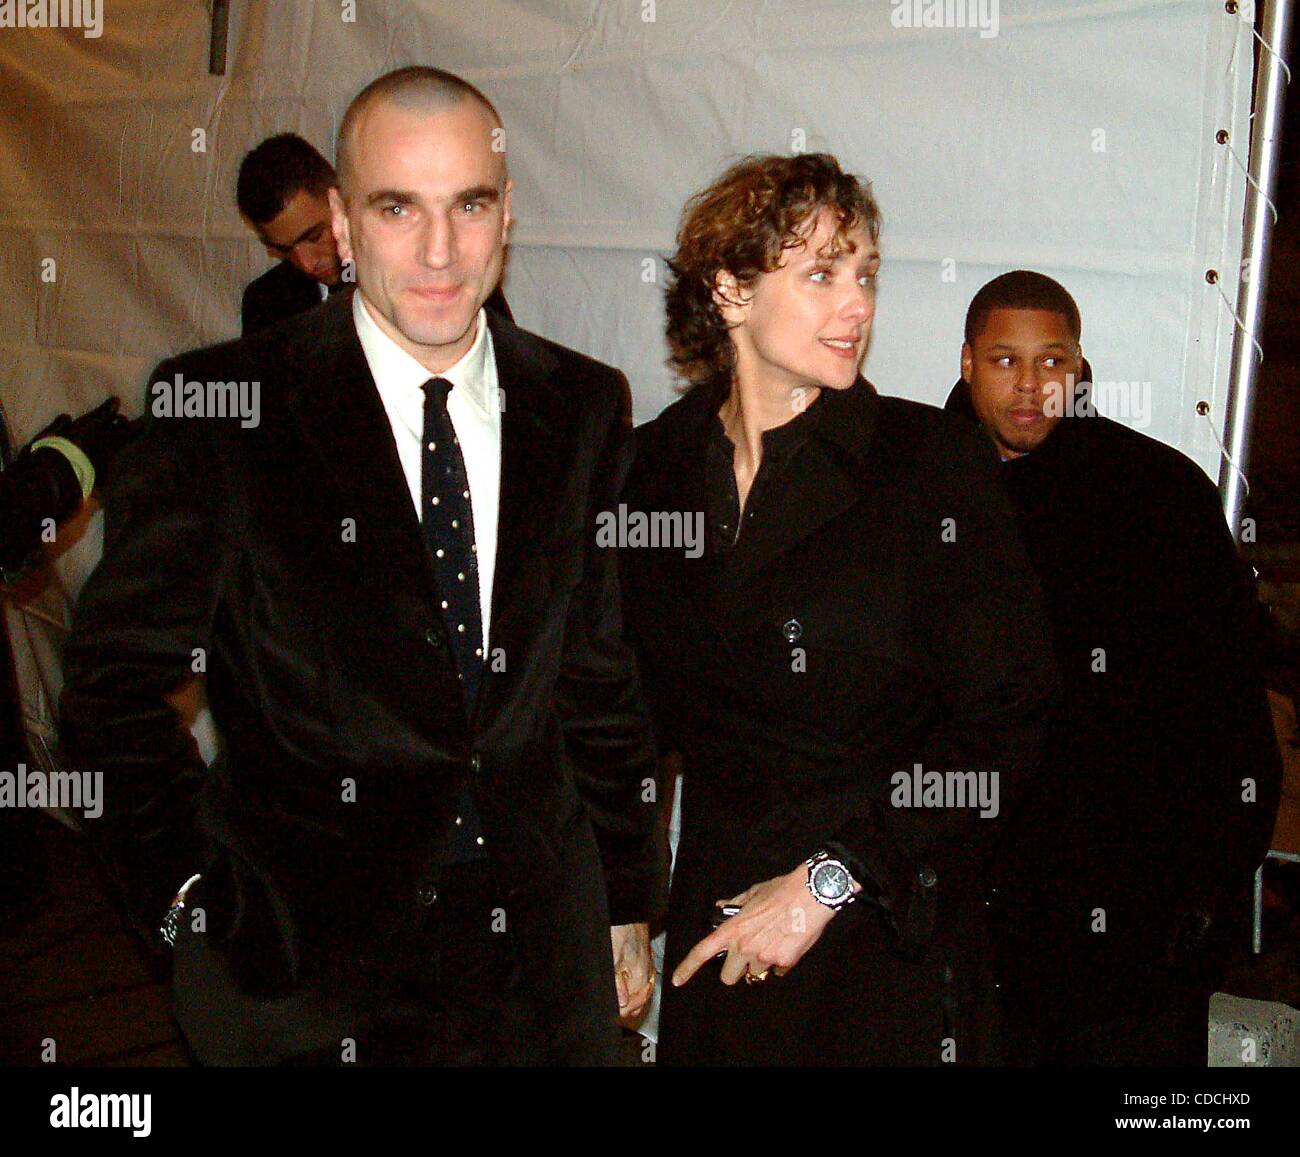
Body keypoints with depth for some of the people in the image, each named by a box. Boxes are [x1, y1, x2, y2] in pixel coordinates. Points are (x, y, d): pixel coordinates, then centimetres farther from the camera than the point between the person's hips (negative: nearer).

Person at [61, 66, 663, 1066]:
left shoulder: (586, 407, 1)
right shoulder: (222, 405, -10)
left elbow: (603, 677, 7)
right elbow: (115, 682, -4)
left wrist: (628, 907, 10)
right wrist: (196, 895, -8)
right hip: (301, 965, -3)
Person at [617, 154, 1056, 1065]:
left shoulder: (934, 462, -10)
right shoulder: (657, 463, 0)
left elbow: (1008, 720, -12)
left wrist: (831, 878, -16)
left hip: (891, 940, -3)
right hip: (714, 928, 3)